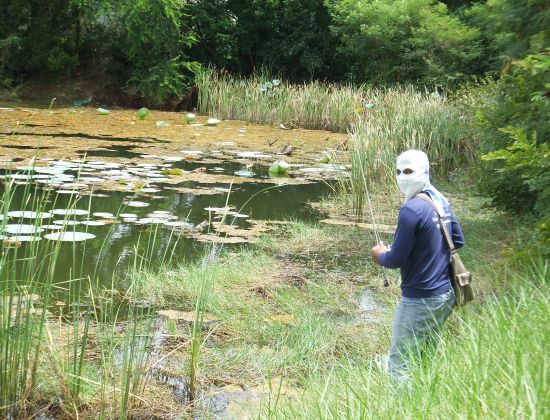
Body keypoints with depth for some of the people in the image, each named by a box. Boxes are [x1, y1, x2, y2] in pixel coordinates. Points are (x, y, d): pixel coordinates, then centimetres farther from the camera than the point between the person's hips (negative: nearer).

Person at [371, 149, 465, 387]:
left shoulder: (412, 209, -20)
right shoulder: (441, 201, 6)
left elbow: (395, 260, -18)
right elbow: (458, 240, 17)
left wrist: (380, 255, 2)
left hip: (420, 299, -9)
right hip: (446, 293, 9)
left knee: (399, 363, -2)